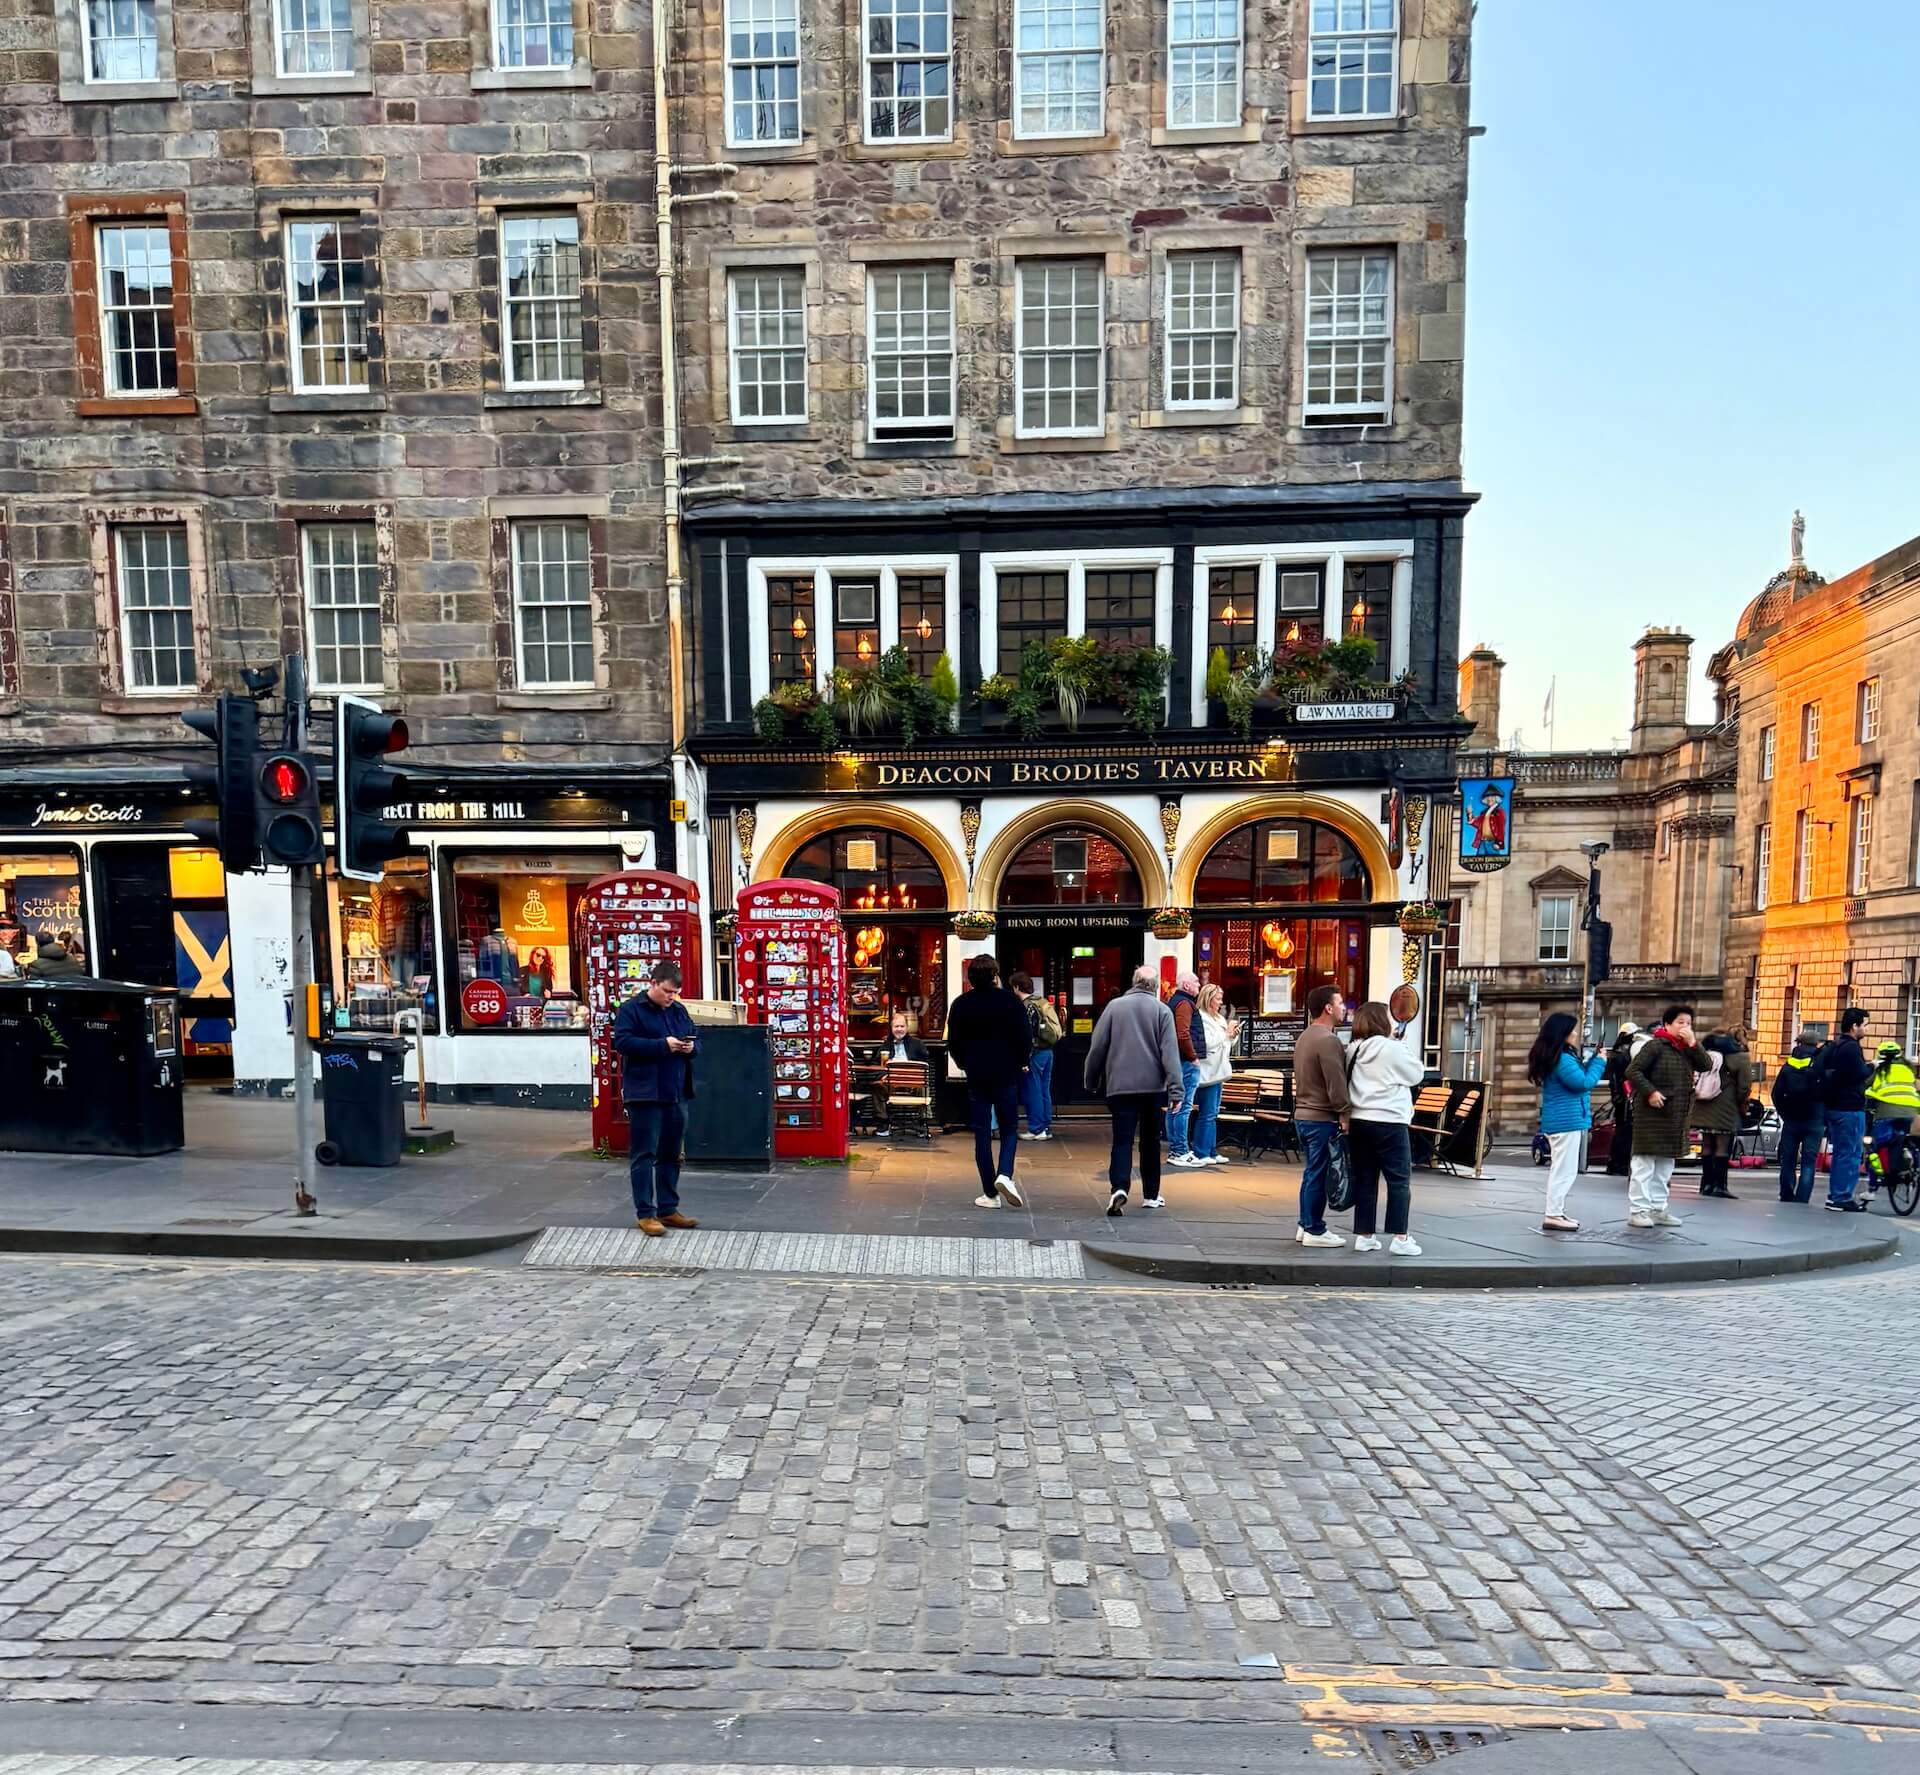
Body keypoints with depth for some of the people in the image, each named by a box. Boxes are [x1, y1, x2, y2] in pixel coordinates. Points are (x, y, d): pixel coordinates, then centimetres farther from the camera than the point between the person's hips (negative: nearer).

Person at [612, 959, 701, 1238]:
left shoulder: (679, 1010, 13)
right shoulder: (631, 1009, -6)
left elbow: (696, 1038, 20)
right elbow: (622, 1042, -17)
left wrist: (691, 1047, -5)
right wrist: (663, 1045, -22)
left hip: (676, 1094, 7)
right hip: (645, 1094, -6)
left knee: (671, 1154, 12)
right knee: (644, 1154, -1)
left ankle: (668, 1209, 22)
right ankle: (645, 1213, 6)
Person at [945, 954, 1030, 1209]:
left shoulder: (961, 1004, 2)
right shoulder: (1009, 1000, -6)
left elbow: (953, 1043, 5)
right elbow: (1025, 1038, -8)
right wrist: (1020, 1062, 9)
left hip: (976, 1075, 2)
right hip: (1006, 1073, -2)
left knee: (982, 1133, 6)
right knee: (1009, 1128, 10)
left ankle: (990, 1193, 5)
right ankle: (1005, 1174, -14)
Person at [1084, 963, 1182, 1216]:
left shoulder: (1114, 1005, 2)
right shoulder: (1162, 1010, 0)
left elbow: (1097, 1047, 2)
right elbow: (1170, 1052, -8)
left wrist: (1091, 1081, 13)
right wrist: (1175, 1090, -10)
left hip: (1120, 1086, 0)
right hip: (1153, 1086, 1)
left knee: (1122, 1140, -1)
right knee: (1151, 1141, 15)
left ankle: (1118, 1188, -23)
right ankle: (1151, 1195, 22)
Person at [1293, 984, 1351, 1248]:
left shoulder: (1306, 1036, 15)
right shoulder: (1327, 1040, -17)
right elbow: (1336, 1083, -20)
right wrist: (1344, 1114, -13)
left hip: (1303, 1113, 10)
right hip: (1322, 1117, -10)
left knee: (1312, 1173, 16)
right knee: (1319, 1175, -2)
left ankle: (1306, 1226, 22)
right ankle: (1314, 1230, 5)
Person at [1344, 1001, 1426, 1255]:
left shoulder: (1353, 1050, 7)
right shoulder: (1393, 1048, -11)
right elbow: (1417, 1074, 0)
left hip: (1359, 1121, 6)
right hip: (1389, 1122, -6)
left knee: (1365, 1180, 9)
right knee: (1400, 1181, 2)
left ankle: (1364, 1235, 13)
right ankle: (1400, 1238, 2)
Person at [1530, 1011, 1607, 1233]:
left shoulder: (1554, 1056, 12)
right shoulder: (1562, 1058, -19)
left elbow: (1576, 1075, 21)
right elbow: (1583, 1083, -18)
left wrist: (1593, 1061, 10)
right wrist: (1600, 1062, -6)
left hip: (1559, 1121, 11)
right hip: (1566, 1121, -11)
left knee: (1560, 1168, 17)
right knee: (1564, 1169, -7)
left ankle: (1556, 1211, 23)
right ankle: (1553, 1216, -5)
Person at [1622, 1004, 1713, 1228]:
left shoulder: (1688, 1048, 13)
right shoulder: (1655, 1045, -9)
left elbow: (1706, 1066, -2)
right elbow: (1633, 1071, -12)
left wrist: (1693, 1043, -9)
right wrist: (1650, 1092, -21)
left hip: (1676, 1116, 8)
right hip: (1652, 1114, -8)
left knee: (1666, 1165, 13)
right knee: (1645, 1163, -3)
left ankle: (1658, 1209, 21)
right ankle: (1637, 1210, 0)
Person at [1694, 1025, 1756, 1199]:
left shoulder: (1708, 1049, 9)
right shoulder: (1741, 1057, -6)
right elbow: (1745, 1086, -9)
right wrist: (1741, 1105, 6)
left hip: (1704, 1106, 5)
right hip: (1725, 1109, -5)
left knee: (1707, 1145, 11)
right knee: (1723, 1147, 0)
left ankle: (1707, 1183, 14)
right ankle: (1719, 1185, -1)